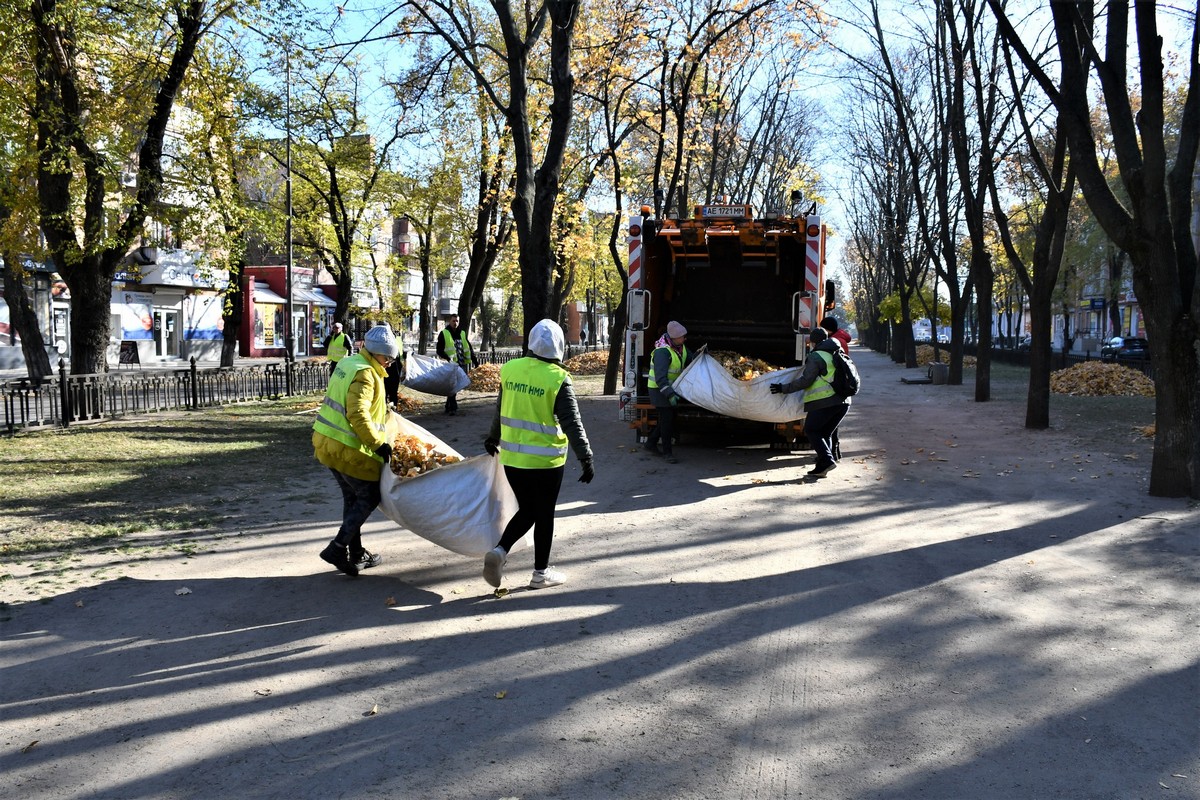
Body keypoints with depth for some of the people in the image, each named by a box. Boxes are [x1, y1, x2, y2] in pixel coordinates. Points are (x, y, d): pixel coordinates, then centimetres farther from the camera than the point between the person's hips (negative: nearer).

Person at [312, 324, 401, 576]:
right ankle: (338, 548, -3)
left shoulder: (348, 362, 13)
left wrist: (382, 406, 28)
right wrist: (378, 443, -23)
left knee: (353, 498, 18)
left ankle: (357, 555, 25)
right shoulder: (365, 374, -18)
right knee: (369, 497, 2)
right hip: (347, 449, -10)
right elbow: (358, 415, -26)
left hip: (327, 442, 10)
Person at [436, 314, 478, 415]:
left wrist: (474, 359, 8)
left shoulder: (462, 334, 16)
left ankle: (448, 407, 23)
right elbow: (439, 350, -5)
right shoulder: (444, 334, 0)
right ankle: (453, 408, -10)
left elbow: (469, 348, 20)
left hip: (461, 365, 6)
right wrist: (447, 358, -21)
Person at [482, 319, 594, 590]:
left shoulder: (510, 369, 1)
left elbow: (500, 411, 14)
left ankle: (499, 551, -1)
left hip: (511, 458, 5)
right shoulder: (557, 379, -14)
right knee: (544, 515, 10)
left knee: (526, 510, 19)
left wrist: (492, 439, 29)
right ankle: (541, 573, 19)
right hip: (546, 461, -5)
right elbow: (572, 423, -16)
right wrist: (586, 458, -11)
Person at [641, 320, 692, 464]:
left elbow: (689, 359, 19)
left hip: (671, 387, 9)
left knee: (668, 418, 14)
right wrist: (669, 394, -39)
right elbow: (660, 377, -33)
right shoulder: (662, 351, -27)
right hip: (660, 389, -9)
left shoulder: (681, 347, 2)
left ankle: (650, 444, 29)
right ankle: (667, 452, 2)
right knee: (667, 419, -7)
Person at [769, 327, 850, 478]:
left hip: (824, 402, -8)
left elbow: (806, 381, -12)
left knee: (811, 431, 3)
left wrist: (783, 388, -7)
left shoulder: (816, 357, -6)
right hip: (843, 402, 8)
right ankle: (821, 468, 8)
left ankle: (827, 460, -11)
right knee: (825, 433, 16)